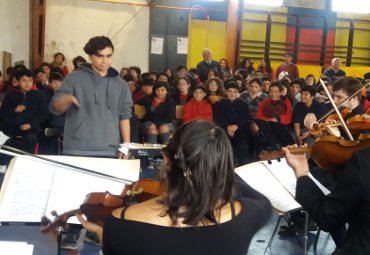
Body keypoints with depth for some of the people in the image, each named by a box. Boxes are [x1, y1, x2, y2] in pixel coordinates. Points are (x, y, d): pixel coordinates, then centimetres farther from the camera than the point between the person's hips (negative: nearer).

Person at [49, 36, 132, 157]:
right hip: (77, 150, -2)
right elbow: (55, 107, 0)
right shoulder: (75, 78, 4)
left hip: (110, 151, 2)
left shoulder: (121, 85, 12)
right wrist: (66, 99, -23)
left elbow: (124, 116, 12)